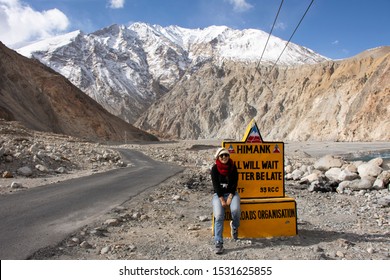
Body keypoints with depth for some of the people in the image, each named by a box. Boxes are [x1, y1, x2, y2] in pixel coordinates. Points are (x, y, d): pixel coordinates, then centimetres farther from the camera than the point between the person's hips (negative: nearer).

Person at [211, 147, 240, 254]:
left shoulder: (233, 167, 2)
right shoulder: (214, 168, -3)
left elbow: (235, 183, -1)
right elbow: (215, 185, -7)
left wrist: (230, 197, -14)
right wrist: (222, 200, -16)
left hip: (231, 193, 1)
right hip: (218, 194, -1)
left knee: (235, 210, -30)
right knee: (219, 215, -26)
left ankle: (234, 227, 4)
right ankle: (218, 243, -23)